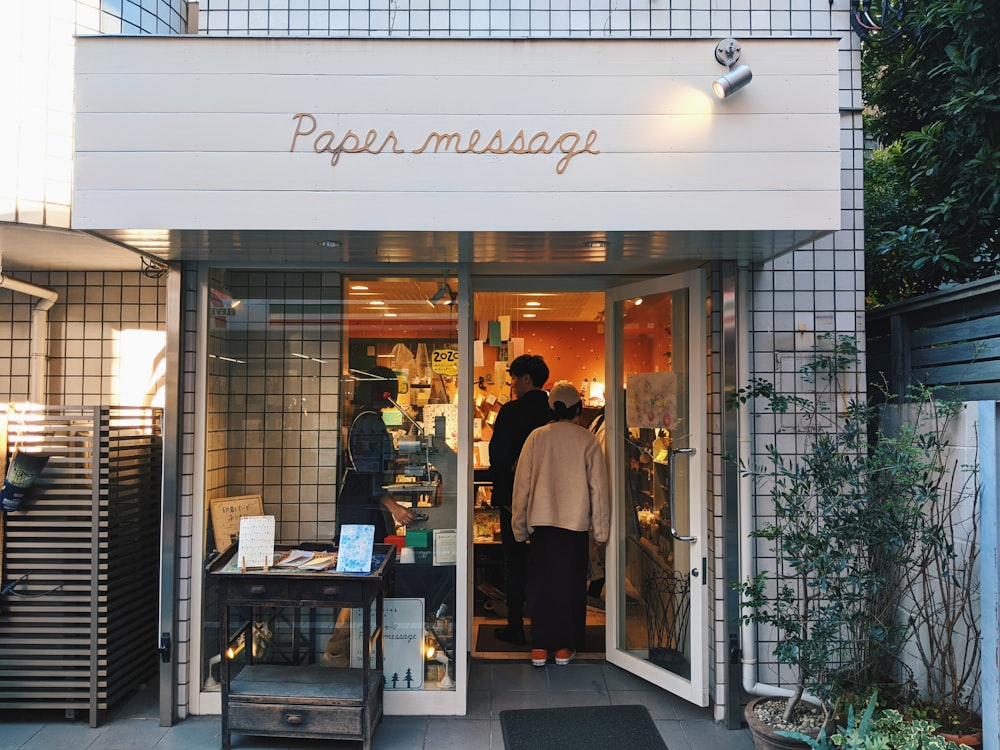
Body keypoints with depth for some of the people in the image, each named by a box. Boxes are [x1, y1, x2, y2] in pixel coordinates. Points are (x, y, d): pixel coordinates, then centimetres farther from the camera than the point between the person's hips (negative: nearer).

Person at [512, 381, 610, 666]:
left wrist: (519, 526, 10)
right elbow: (598, 487, 0)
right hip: (576, 523, -1)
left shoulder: (536, 437, 2)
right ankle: (565, 647, 14)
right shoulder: (588, 440, -1)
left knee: (542, 582, 8)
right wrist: (600, 529, 7)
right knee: (572, 583, 9)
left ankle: (540, 648, 9)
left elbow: (522, 484, 3)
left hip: (541, 522, 1)